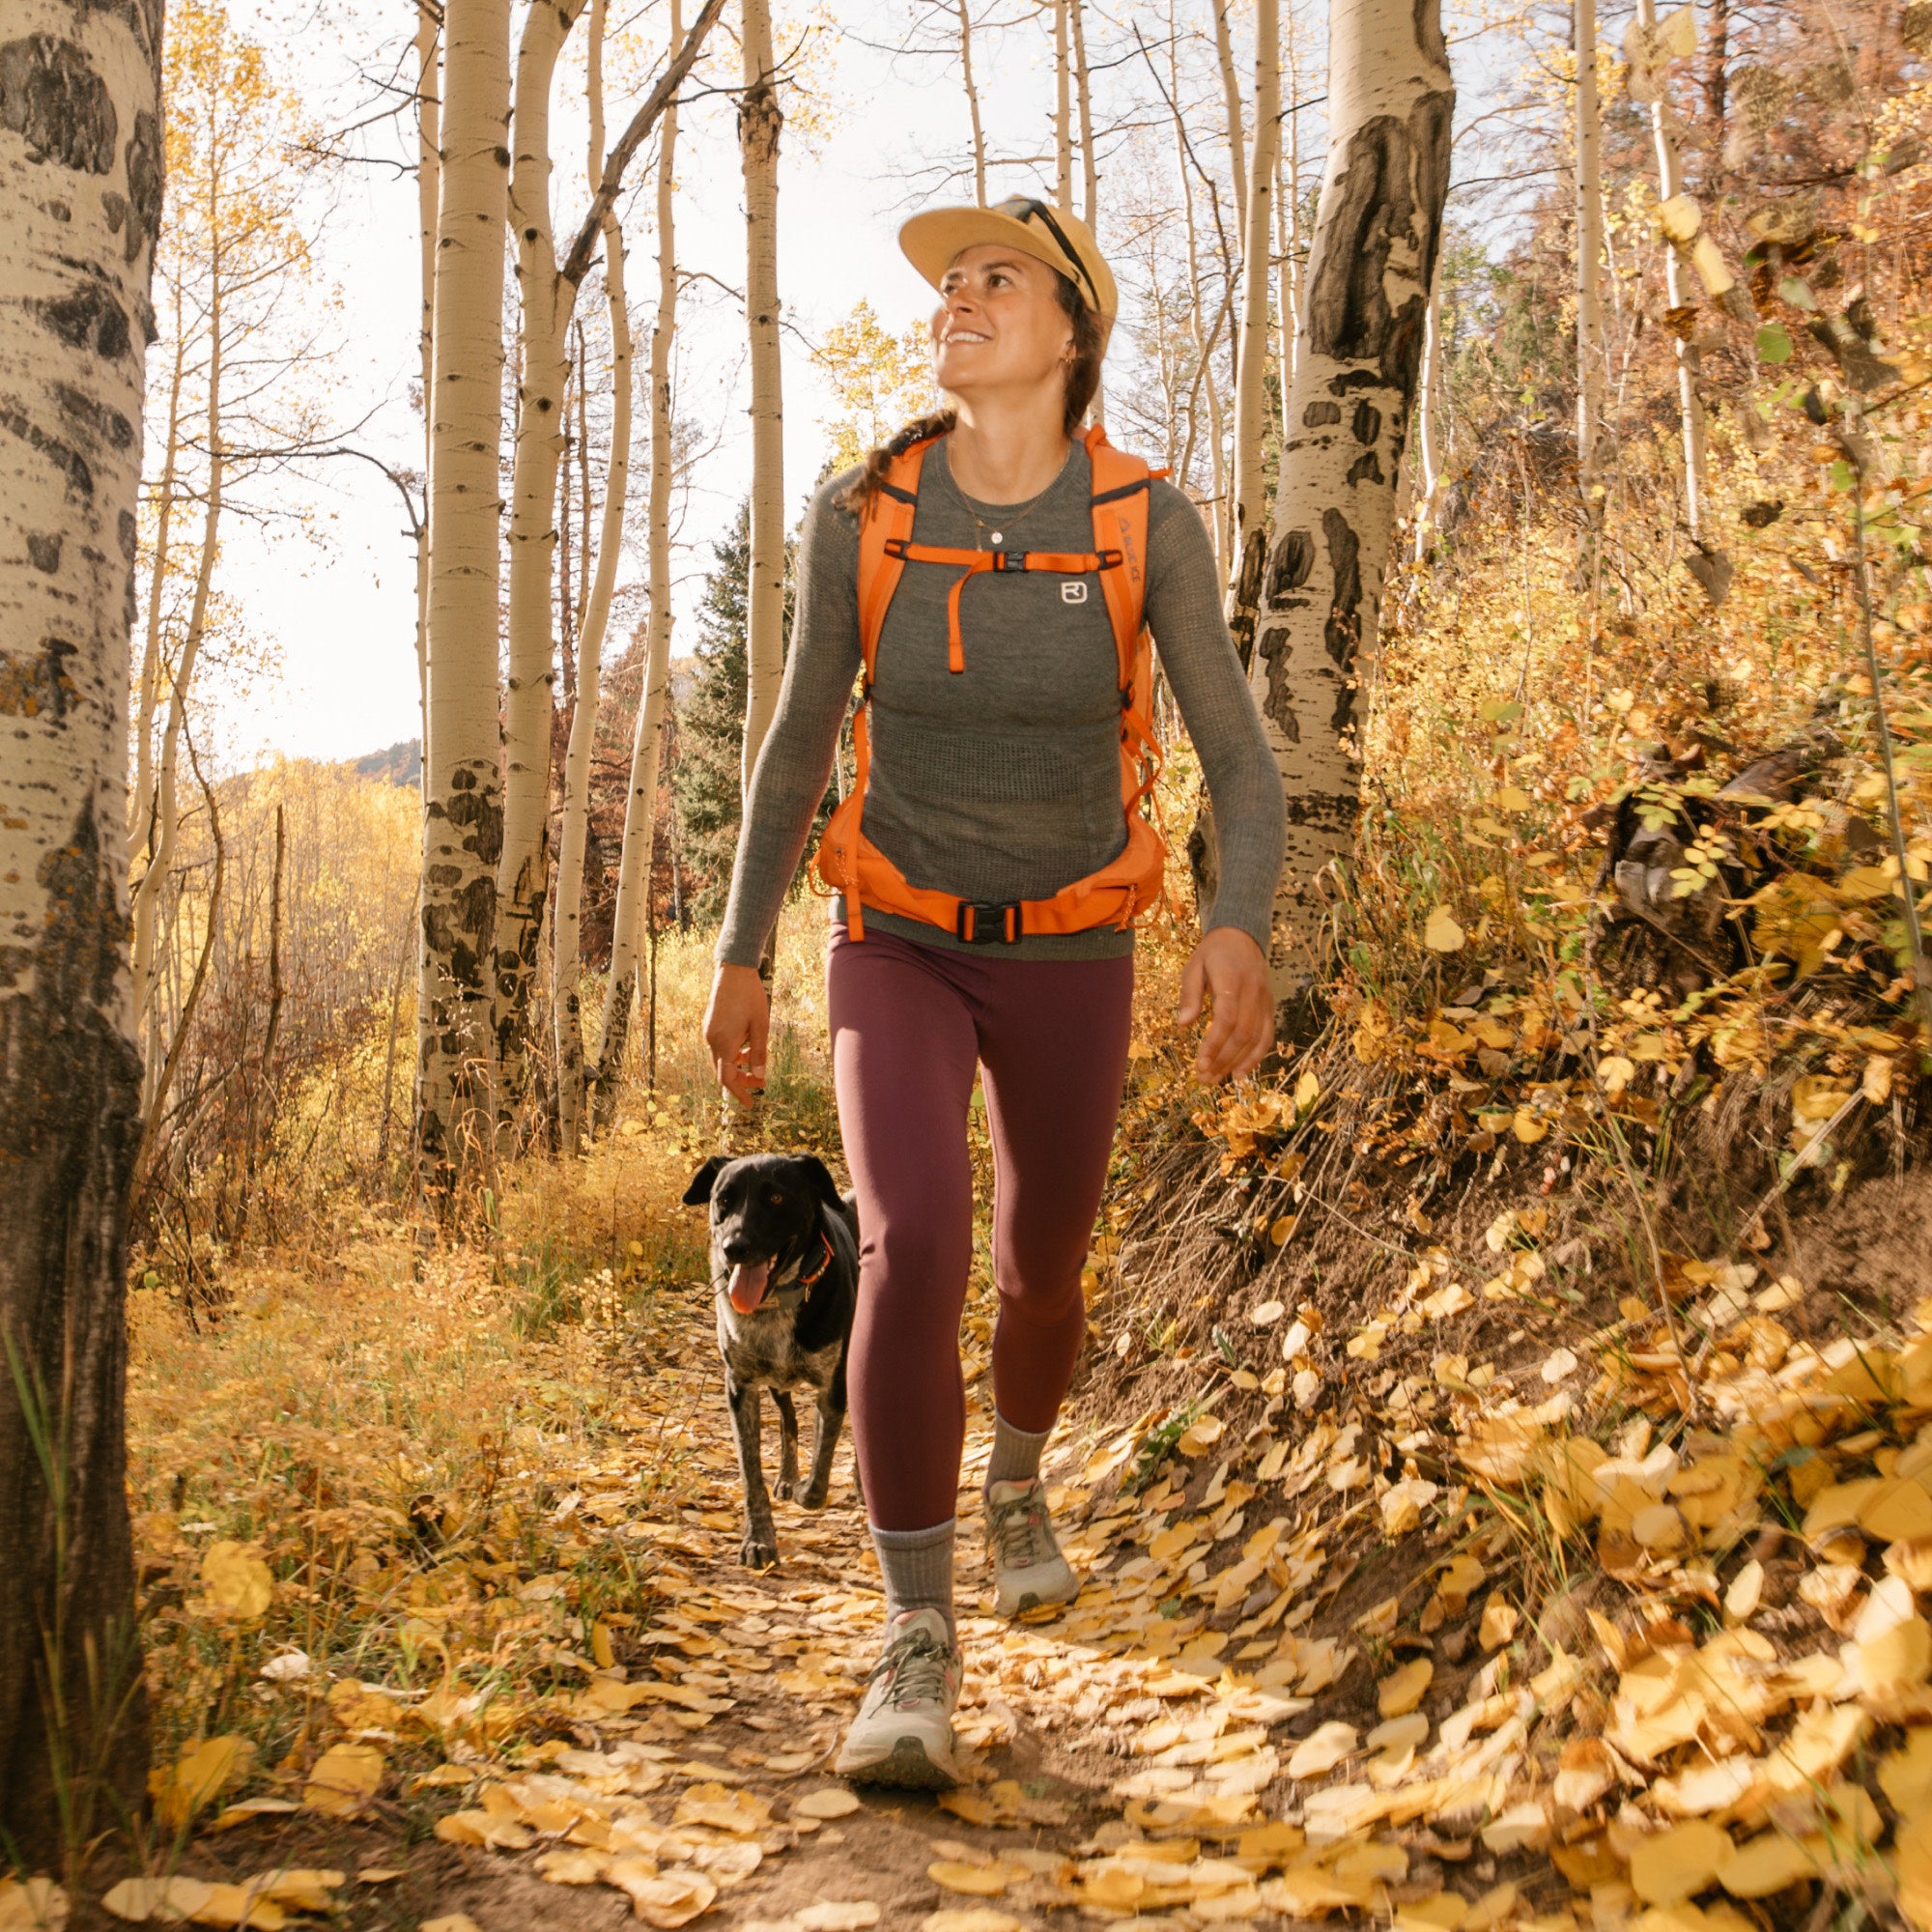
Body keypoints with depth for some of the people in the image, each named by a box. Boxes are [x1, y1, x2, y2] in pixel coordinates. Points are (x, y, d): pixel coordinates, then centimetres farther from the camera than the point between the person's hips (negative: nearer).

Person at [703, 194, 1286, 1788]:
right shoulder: (859, 512, -9)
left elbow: (1240, 763, -10)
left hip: (1066, 956, 1)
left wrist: (1242, 930, -30)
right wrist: (743, 956, 2)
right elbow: (799, 739, 1)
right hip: (898, 949, 0)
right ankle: (919, 1650, -12)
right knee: (914, 1254, -24)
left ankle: (1020, 1482, 49)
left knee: (1042, 1278, 15)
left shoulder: (1149, 521, -12)